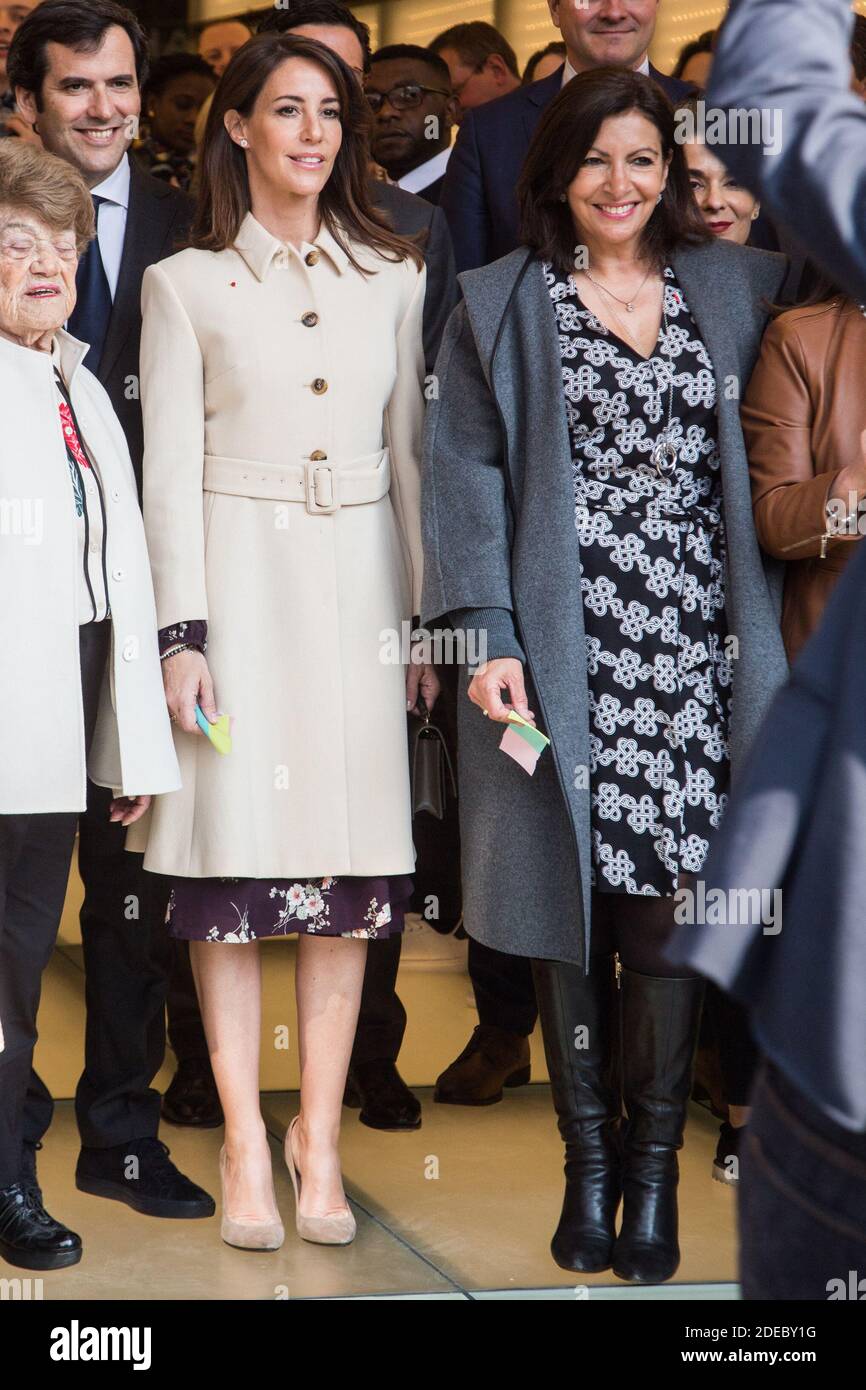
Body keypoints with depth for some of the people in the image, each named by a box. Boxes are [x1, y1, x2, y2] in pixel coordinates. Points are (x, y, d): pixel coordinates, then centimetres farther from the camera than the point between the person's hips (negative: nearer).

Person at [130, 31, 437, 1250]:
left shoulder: (393, 279, 12)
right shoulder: (185, 285, 4)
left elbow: (410, 453, 12)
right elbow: (170, 474, 0)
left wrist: (429, 614, 6)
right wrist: (182, 633, -8)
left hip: (360, 582, 2)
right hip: (239, 582, -2)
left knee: (350, 871, 1)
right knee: (234, 863, -3)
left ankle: (321, 1135, 10)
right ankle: (246, 1145, 5)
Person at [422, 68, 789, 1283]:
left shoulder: (733, 287, 13)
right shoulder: (501, 305, 7)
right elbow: (466, 475, 0)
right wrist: (486, 634, -8)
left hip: (692, 651, 1)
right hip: (561, 649, -1)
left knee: (667, 903, -2)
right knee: (572, 902, 2)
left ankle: (654, 1165, 10)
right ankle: (588, 1158, 14)